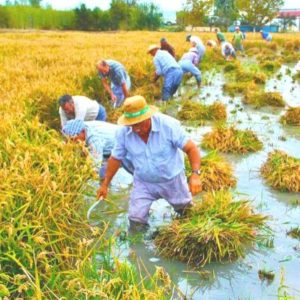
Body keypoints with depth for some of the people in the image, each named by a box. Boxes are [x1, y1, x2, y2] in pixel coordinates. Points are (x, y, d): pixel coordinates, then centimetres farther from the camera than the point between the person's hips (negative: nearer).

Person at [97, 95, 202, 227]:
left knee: (184, 209, 18)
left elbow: (191, 148, -23)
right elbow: (115, 159, -3)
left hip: (172, 180, -1)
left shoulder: (168, 125, -27)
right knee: (136, 218, -2)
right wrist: (105, 184, 1)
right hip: (143, 183, 2)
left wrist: (195, 174, -37)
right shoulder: (123, 133, -18)